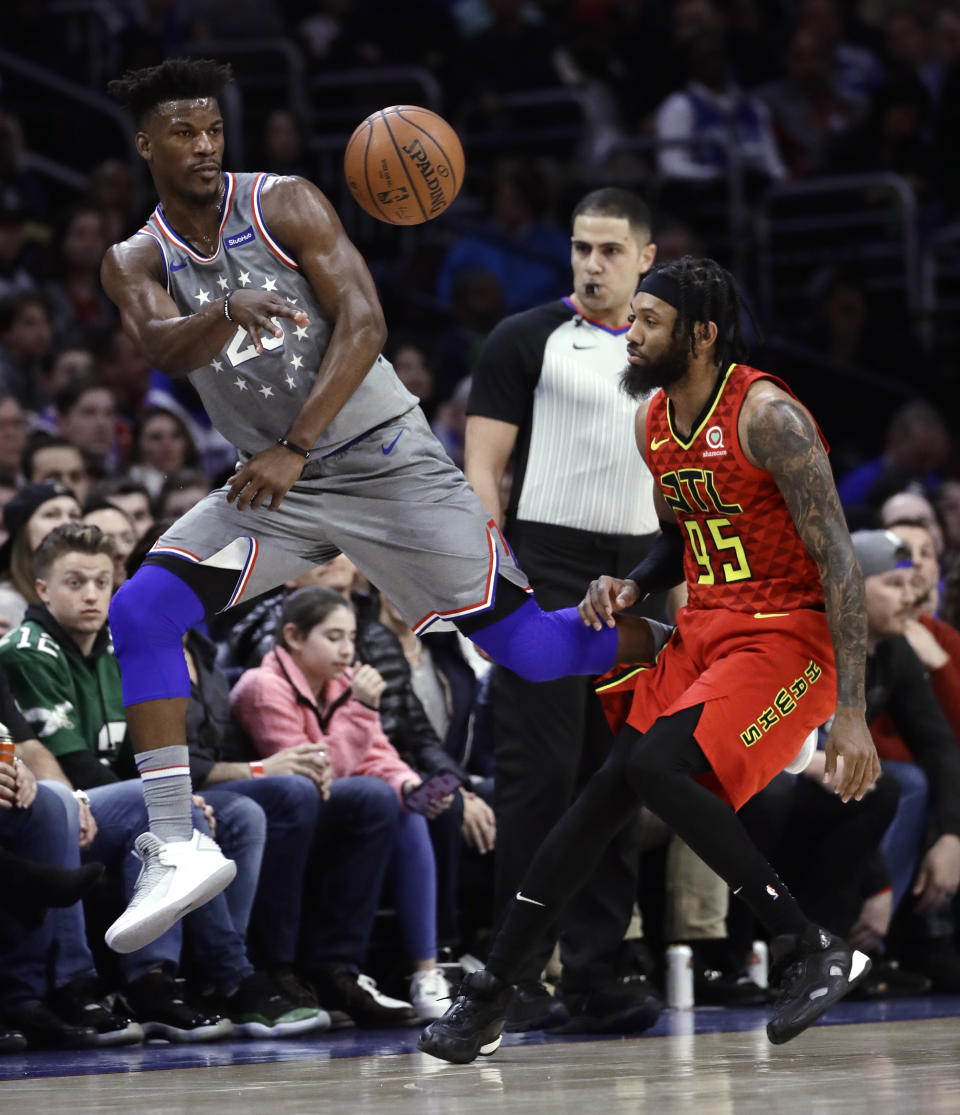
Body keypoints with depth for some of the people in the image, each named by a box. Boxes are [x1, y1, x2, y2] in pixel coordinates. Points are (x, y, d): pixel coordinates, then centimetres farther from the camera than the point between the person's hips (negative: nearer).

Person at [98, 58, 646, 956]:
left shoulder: (285, 206, -7)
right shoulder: (134, 264, 2)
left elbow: (363, 324, -15)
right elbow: (164, 349, -19)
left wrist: (295, 449, -23)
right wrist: (224, 317, -42)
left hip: (384, 461, -3)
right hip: (273, 483, 3)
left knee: (520, 639, -8)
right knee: (140, 610, -18)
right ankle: (176, 849, -19)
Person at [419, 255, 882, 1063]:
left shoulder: (766, 415, -18)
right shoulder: (653, 420, 7)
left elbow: (838, 561, -20)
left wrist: (851, 712, -24)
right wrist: (631, 588, 2)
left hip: (787, 638, -8)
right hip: (703, 632, 8)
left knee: (656, 766, -27)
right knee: (606, 796, 0)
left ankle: (813, 951, -17)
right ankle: (489, 997, 7)